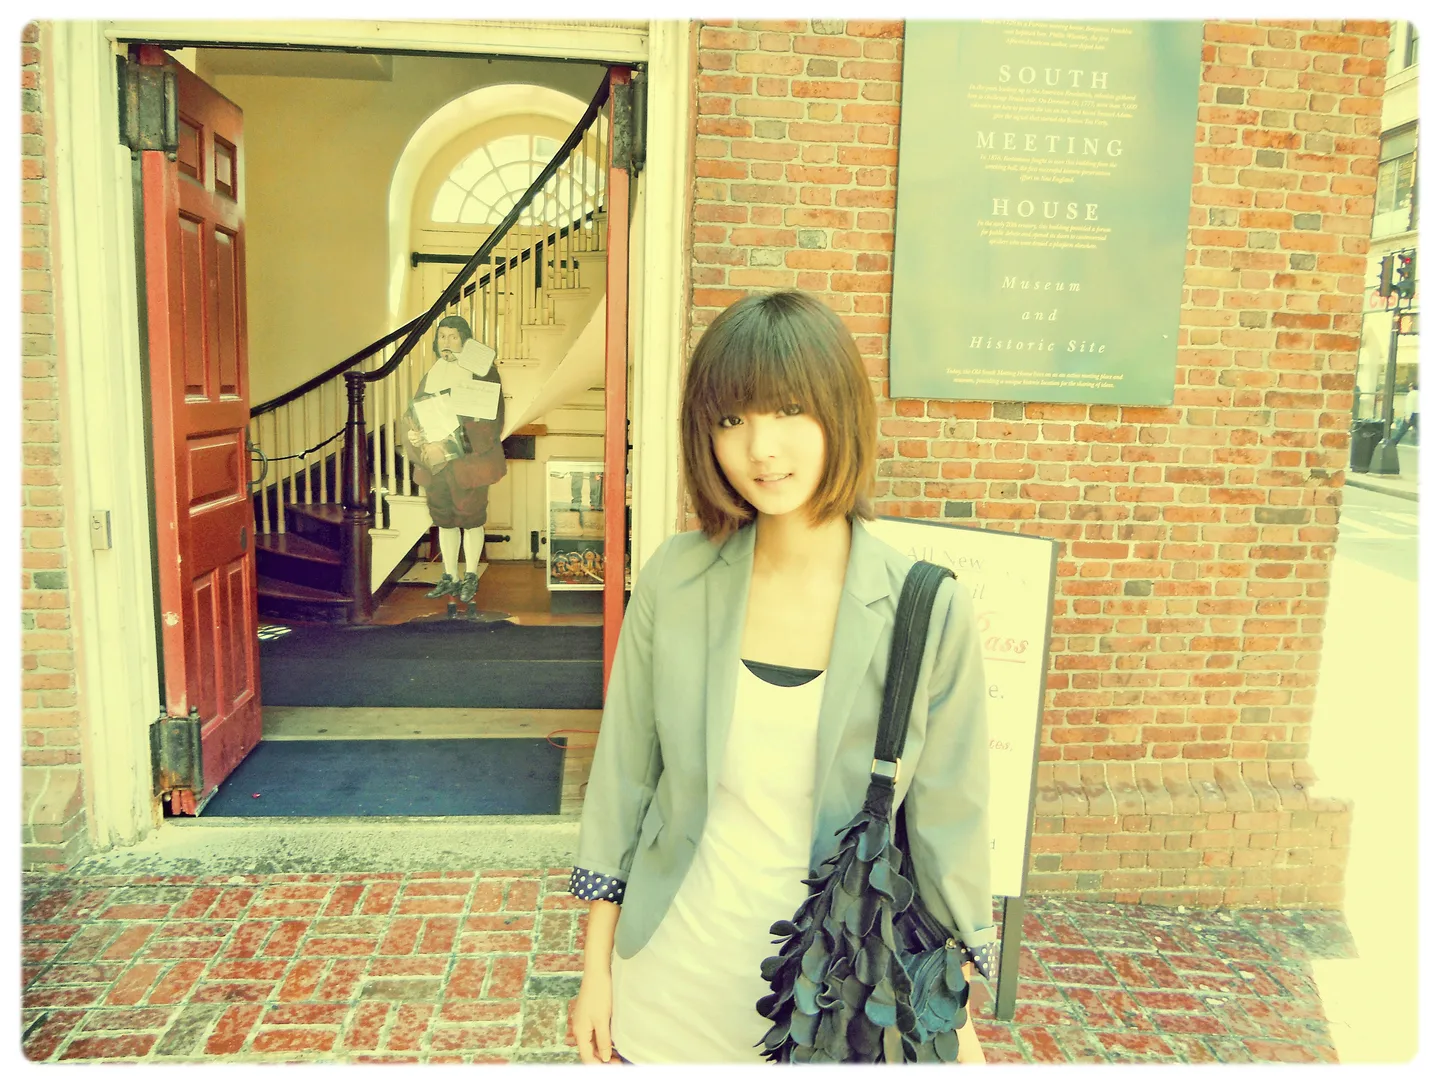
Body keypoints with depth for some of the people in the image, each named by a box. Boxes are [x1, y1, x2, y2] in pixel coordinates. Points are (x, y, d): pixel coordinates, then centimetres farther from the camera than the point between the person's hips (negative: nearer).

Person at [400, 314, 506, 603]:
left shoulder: (482, 372, -6)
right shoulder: (431, 376, 11)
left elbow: (491, 419, -13)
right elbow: (413, 414, 14)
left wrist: (448, 445, -20)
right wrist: (414, 434, -10)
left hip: (469, 460, -5)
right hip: (435, 461, 5)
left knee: (470, 517, 3)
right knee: (444, 518, 10)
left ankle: (471, 576, 17)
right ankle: (450, 577, 21)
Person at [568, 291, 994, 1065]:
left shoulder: (928, 612, -15)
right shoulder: (675, 580, -10)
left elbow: (946, 824, -6)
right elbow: (621, 776, -1)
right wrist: (597, 966, 4)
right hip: (670, 985, 2)